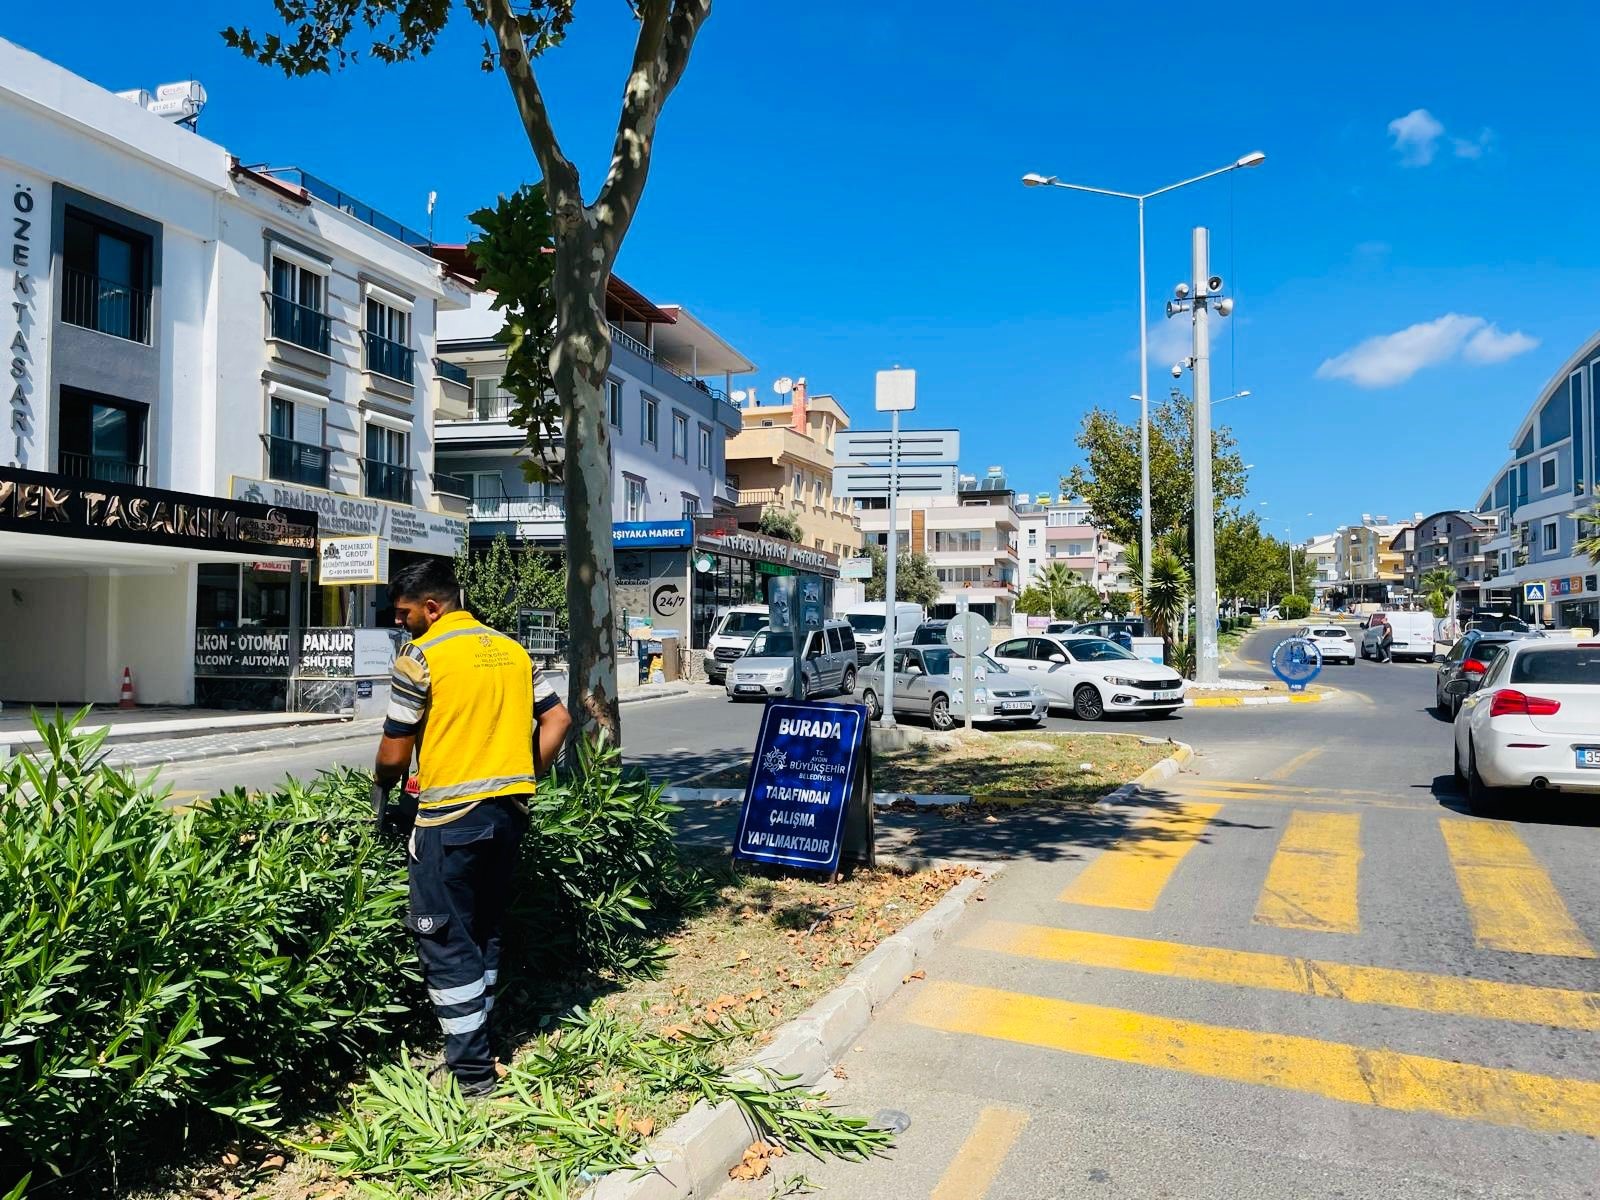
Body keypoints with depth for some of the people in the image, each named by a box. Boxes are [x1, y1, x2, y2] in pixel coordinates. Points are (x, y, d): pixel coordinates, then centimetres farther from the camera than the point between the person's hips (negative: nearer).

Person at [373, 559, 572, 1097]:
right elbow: (557, 719, 9)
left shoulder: (421, 656, -9)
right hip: (508, 809, 7)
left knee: (446, 943, 3)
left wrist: (382, 783, 14)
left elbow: (394, 755, -7)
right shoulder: (511, 650, 10)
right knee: (485, 933, 19)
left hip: (450, 815, -7)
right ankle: (475, 1041, 30)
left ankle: (471, 1073, 6)